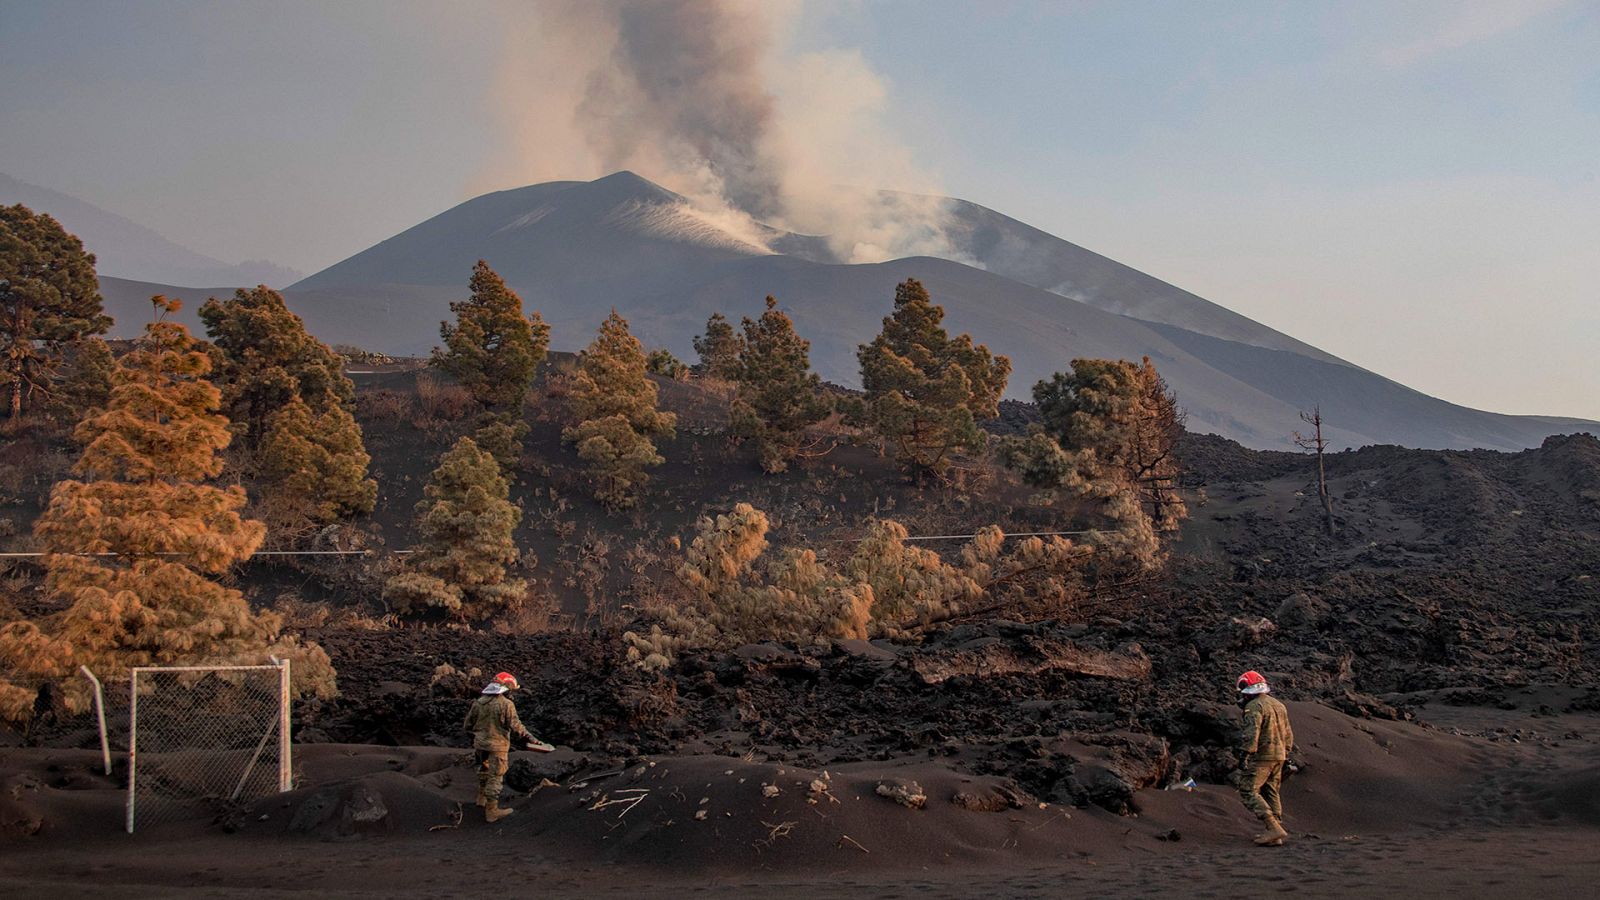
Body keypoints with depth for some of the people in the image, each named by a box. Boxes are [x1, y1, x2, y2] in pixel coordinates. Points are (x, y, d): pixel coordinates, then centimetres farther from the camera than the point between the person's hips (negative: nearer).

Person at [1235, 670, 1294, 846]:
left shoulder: (1254, 707, -12)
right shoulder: (1279, 705, 16)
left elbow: (1251, 733, -22)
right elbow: (1288, 734, 20)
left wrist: (1244, 755, -22)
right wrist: (1285, 756, 25)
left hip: (1261, 757, -9)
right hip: (1278, 756, 9)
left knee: (1248, 792, -6)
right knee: (1271, 793, 14)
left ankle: (1273, 827, -18)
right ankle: (1275, 836, 13)